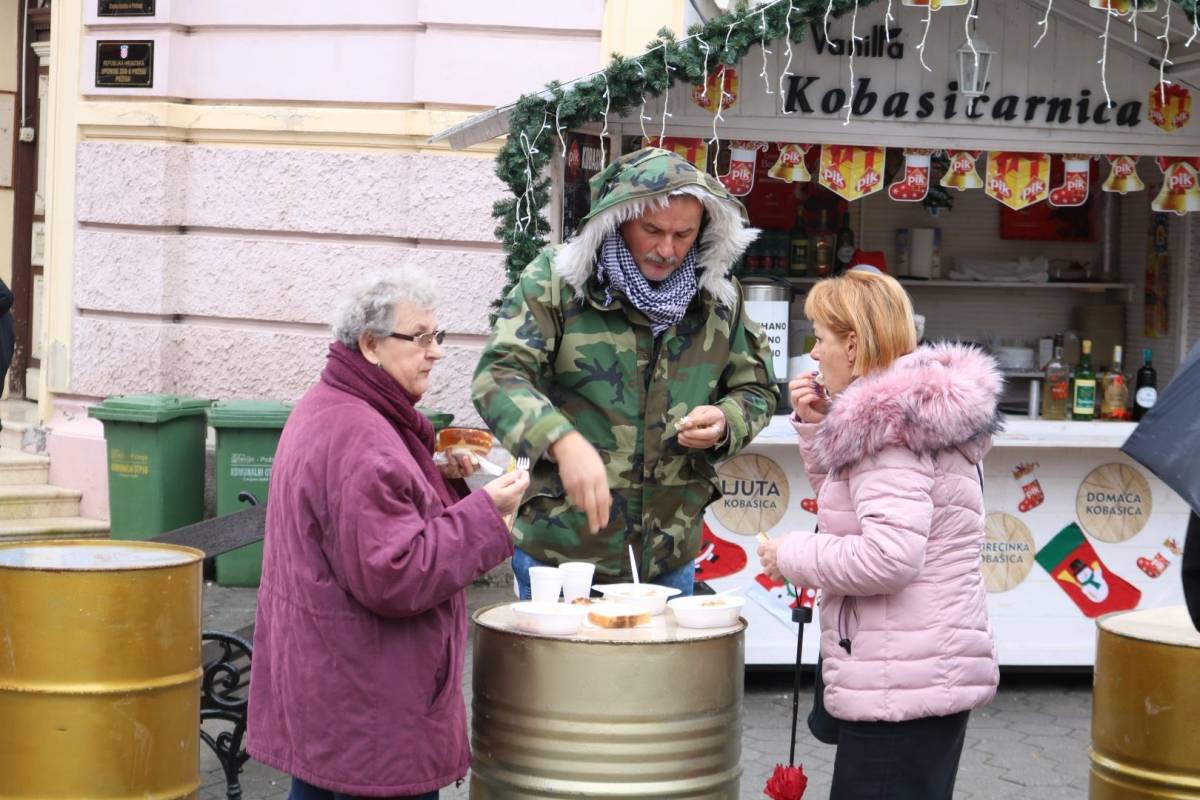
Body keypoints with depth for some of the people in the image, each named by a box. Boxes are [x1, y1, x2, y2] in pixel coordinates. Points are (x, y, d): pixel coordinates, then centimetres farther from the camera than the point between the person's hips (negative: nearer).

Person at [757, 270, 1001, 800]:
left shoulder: (888, 423, -15)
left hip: (900, 685, -11)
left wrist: (791, 556, -12)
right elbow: (851, 507, 28)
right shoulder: (918, 410, 16)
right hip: (937, 672, 11)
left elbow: (889, 556, -26)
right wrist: (815, 427, 13)